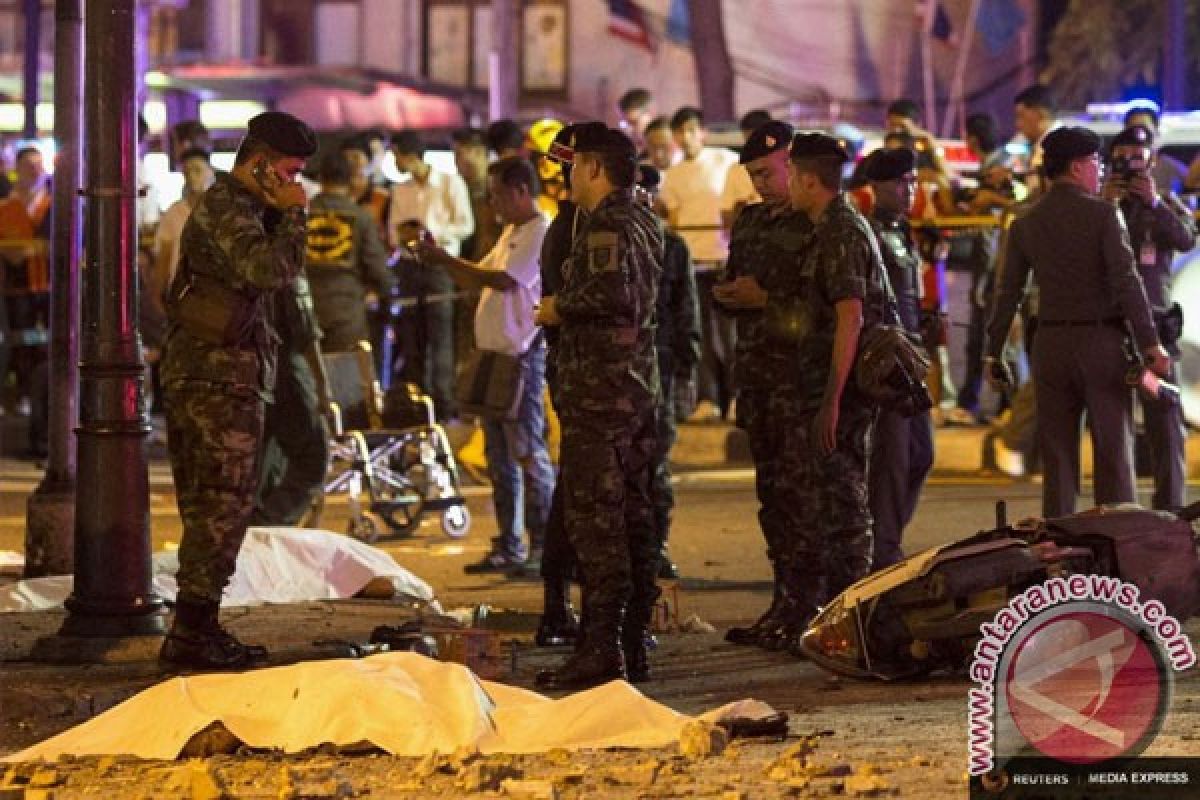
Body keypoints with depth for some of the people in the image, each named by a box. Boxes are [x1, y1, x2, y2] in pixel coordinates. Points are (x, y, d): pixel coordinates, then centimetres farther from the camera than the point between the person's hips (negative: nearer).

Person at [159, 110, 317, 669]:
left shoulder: (237, 206, 20)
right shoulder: (226, 208, -13)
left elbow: (276, 272, 22)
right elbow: (271, 270, -26)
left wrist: (280, 217, 9)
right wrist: (291, 215, -12)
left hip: (205, 373, 11)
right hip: (219, 373, -11)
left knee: (210, 506, 13)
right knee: (224, 503, -9)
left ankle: (197, 628, 17)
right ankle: (191, 633, -9)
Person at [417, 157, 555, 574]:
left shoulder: (542, 232, -12)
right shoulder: (512, 233, 19)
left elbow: (503, 281, -21)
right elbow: (477, 279, 20)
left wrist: (446, 260, -16)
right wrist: (442, 259, 5)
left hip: (523, 355, -10)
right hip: (495, 352, 10)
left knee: (528, 451, -7)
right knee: (499, 457, 11)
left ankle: (545, 545, -2)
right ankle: (509, 545, 17)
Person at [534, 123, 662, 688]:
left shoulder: (606, 225, -13)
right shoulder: (644, 223, 17)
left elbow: (611, 294, -27)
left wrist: (559, 308, -13)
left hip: (599, 387, -10)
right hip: (639, 386, 10)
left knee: (593, 516, -9)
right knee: (633, 515, 10)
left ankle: (601, 648, -11)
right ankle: (634, 645, 14)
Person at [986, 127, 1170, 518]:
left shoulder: (1025, 224, 7)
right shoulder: (1102, 214, -7)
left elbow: (1008, 293, 7)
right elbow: (1127, 282, -14)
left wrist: (994, 354, 13)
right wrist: (1150, 344, -12)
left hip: (1051, 344, 4)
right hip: (1102, 339, -4)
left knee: (1057, 456, 8)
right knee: (1114, 451, 1)